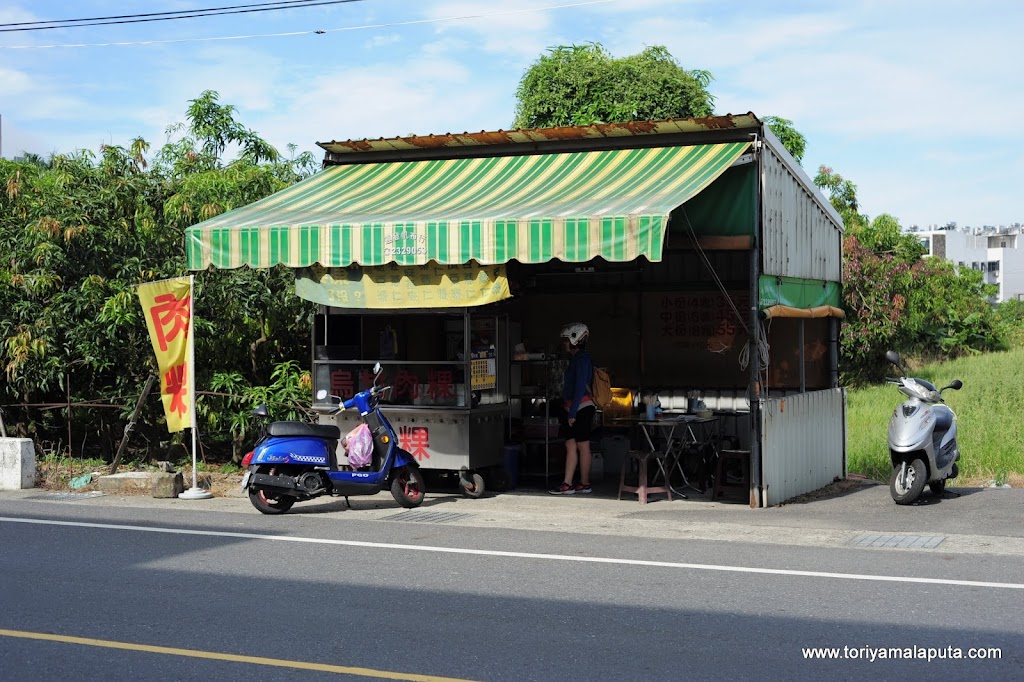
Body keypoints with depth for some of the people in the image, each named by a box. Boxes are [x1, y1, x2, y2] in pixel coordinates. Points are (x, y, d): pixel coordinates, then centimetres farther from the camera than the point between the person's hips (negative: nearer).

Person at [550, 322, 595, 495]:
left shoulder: (581, 359, -12)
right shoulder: (575, 359, 18)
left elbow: (580, 387, -19)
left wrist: (572, 412, -20)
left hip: (581, 408, -10)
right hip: (574, 409, 10)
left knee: (583, 446, -3)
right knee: (570, 446, 6)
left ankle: (585, 484, 3)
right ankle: (567, 484, 6)